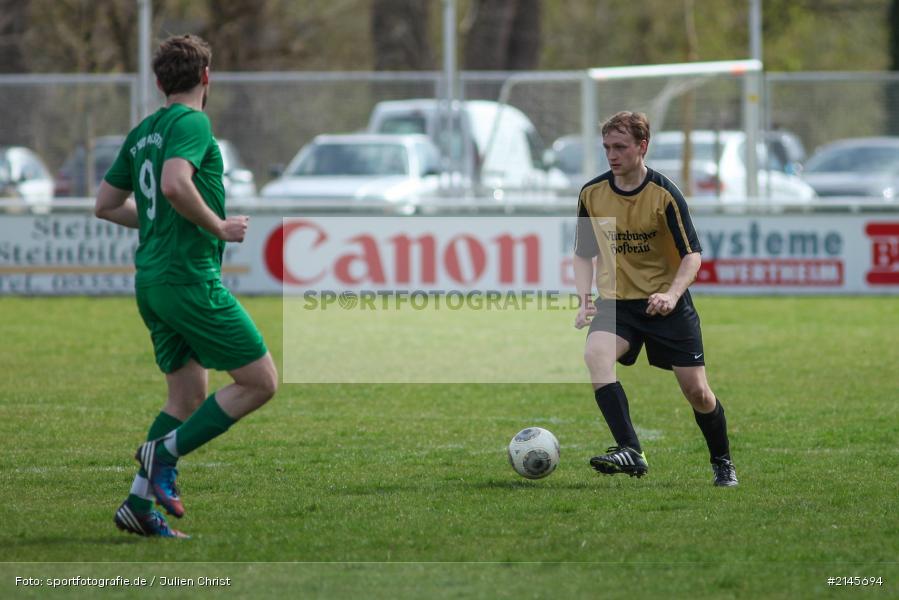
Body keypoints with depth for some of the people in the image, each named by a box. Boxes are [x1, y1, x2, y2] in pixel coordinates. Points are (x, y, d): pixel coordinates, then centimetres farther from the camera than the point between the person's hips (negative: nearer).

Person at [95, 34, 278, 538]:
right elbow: (176, 184, -28)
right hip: (190, 278, -9)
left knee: (188, 398, 14)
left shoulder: (142, 133, 15)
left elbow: (106, 205, 21)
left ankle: (139, 504, 6)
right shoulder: (192, 123, -10)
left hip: (151, 283, 9)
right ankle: (164, 452, -7)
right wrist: (219, 227, -14)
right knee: (261, 382, -4)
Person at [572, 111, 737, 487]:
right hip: (615, 301, 2)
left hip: (666, 303, -2)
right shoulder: (592, 194, -1)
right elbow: (583, 254, 12)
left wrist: (671, 294, -28)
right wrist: (584, 299, -3)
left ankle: (722, 463, 25)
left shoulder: (664, 194, -12)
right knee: (595, 354, -29)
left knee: (696, 391, -2)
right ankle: (630, 451, -34)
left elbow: (692, 255, -11)